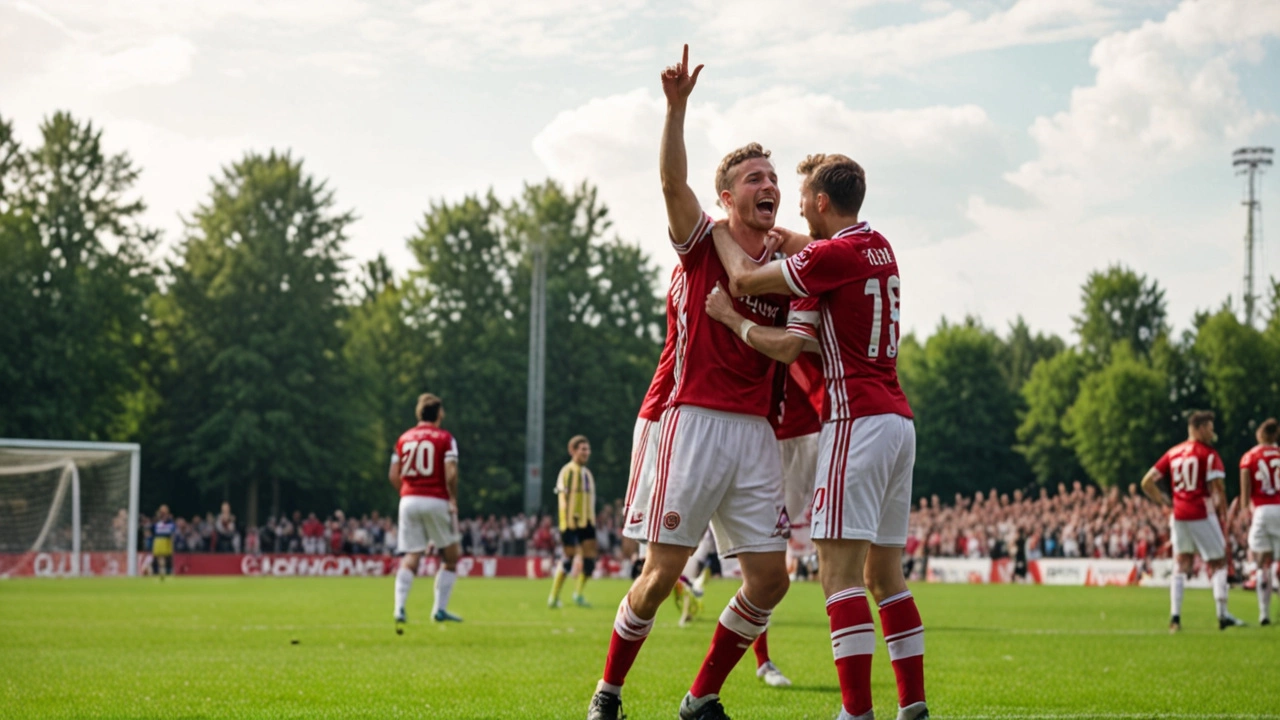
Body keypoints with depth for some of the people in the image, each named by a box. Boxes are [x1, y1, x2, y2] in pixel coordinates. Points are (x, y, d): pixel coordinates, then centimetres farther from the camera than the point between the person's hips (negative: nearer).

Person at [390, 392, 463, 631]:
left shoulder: (404, 438, 11)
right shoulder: (445, 438, -3)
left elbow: (393, 475, 9)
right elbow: (450, 473, -14)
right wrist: (453, 500, -4)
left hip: (409, 501, 4)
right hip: (436, 501, -4)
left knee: (411, 558, 3)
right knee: (451, 557, 11)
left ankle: (399, 609, -15)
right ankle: (440, 609, 7)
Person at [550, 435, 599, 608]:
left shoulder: (587, 474, 15)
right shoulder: (568, 471, -8)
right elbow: (563, 499, -14)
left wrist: (593, 522, 17)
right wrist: (566, 526, -23)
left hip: (587, 523, 7)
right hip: (571, 523, -7)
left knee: (589, 560, 1)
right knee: (569, 558, -5)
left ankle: (578, 594, 14)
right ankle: (554, 597, 5)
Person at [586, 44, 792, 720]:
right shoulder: (703, 242, 1)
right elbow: (672, 181, -17)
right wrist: (677, 106, -31)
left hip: (756, 430, 5)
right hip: (695, 419, -5)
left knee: (768, 580, 0)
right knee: (662, 571, -5)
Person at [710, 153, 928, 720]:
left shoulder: (834, 256, -11)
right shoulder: (878, 248, 16)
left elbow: (744, 279, -5)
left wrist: (717, 228, 12)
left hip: (858, 418, -9)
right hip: (898, 419, 9)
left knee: (839, 571, -11)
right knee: (883, 574, 11)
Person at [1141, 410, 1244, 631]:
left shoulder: (1172, 453, 12)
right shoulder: (1209, 455, -6)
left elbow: (1147, 483, 10)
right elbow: (1217, 490, -13)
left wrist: (1165, 502, 14)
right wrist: (1223, 518, -6)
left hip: (1179, 515, 5)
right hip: (1202, 515, -5)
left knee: (1182, 566, 10)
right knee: (1218, 564, 5)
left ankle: (1175, 617, 1)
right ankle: (1222, 615, -2)